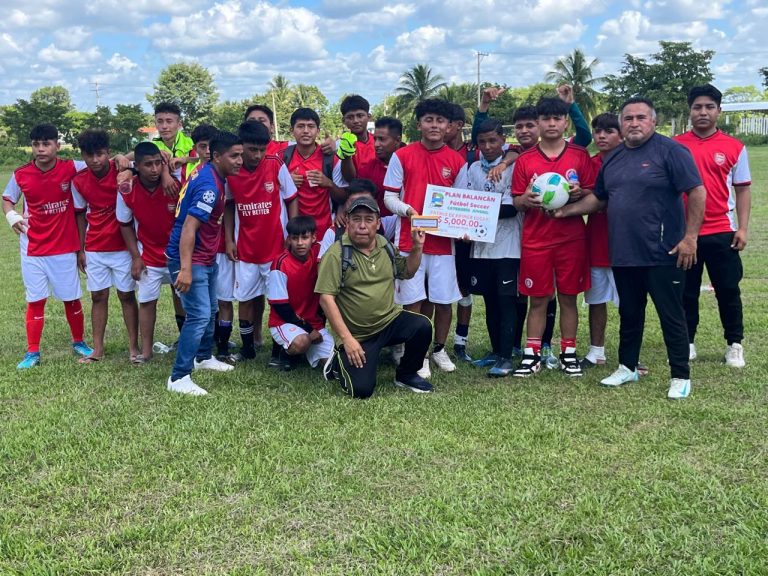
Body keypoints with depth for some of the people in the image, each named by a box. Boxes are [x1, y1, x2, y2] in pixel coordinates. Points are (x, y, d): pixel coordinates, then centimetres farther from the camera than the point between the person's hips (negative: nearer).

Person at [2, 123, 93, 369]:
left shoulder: (70, 169, -9)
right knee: (35, 301, 6)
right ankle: (32, 353, 15)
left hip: (65, 249, 0)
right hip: (32, 250, 1)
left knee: (72, 299, 10)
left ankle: (79, 342, 30)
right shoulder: (21, 175, -6)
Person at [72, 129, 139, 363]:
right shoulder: (79, 181, -3)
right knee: (98, 296, 10)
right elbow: (81, 215, 7)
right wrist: (81, 249, 7)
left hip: (122, 246, -3)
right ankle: (98, 349, 19)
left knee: (127, 295, 5)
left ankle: (133, 347, 14)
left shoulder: (121, 171, -14)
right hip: (94, 248, 3)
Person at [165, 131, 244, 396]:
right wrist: (185, 269, -35)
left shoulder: (210, 174, 5)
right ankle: (179, 378, -7)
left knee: (210, 311, 21)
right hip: (191, 260, -10)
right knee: (200, 316, -13)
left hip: (206, 258, 10)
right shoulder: (209, 185, -24)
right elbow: (188, 227, -30)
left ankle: (203, 357, 39)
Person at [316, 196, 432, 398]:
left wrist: (417, 247, 4)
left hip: (390, 321, 5)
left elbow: (407, 272, 22)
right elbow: (326, 299, -18)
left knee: (422, 326, -23)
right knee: (361, 390, -18)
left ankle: (406, 375, 4)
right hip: (356, 335, -5)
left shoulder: (385, 245, 6)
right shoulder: (337, 253, -14)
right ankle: (340, 361, 16)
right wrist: (347, 339, -21)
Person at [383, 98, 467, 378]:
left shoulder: (457, 161, 7)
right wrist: (407, 209, -19)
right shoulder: (402, 156, 0)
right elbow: (389, 197, 1)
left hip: (443, 240, 2)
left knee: (444, 299, 7)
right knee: (413, 301, 0)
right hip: (410, 238, -2)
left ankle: (439, 349, 27)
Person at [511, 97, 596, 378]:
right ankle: (532, 355, 13)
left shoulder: (580, 155, 4)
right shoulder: (525, 160, 4)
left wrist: (580, 193, -16)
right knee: (538, 299, 5)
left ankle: (568, 353, 18)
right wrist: (525, 199, -17)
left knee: (568, 297, 7)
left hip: (571, 237, 0)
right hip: (535, 239, 0)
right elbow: (516, 202, 5)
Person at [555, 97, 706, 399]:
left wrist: (690, 237, -16)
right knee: (629, 314, 18)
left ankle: (681, 377, 13)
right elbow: (599, 198, 20)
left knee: (671, 316, 2)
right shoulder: (613, 158, 13)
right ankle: (627, 368, 32)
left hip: (662, 254, -6)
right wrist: (564, 210, 8)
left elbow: (697, 192, -12)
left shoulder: (670, 151, -8)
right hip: (623, 254, 6)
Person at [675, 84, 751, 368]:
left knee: (728, 290, 7)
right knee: (686, 292, 10)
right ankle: (686, 344, 24)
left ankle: (734, 345, 22)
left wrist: (743, 228, -2)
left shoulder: (734, 147, 2)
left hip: (722, 232, 0)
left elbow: (743, 189, 5)